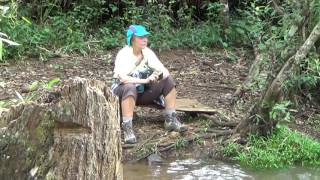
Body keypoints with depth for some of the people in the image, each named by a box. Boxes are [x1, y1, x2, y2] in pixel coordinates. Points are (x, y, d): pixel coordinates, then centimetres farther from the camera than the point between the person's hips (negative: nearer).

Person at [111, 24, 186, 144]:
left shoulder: (148, 52, -5)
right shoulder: (123, 54, -20)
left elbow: (165, 71, -10)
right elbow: (123, 78, -36)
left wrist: (159, 75, -34)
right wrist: (146, 80, -43)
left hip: (143, 91, 6)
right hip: (123, 90, -6)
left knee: (168, 80, -11)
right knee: (130, 87, -40)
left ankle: (170, 120, -8)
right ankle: (127, 128, -37)